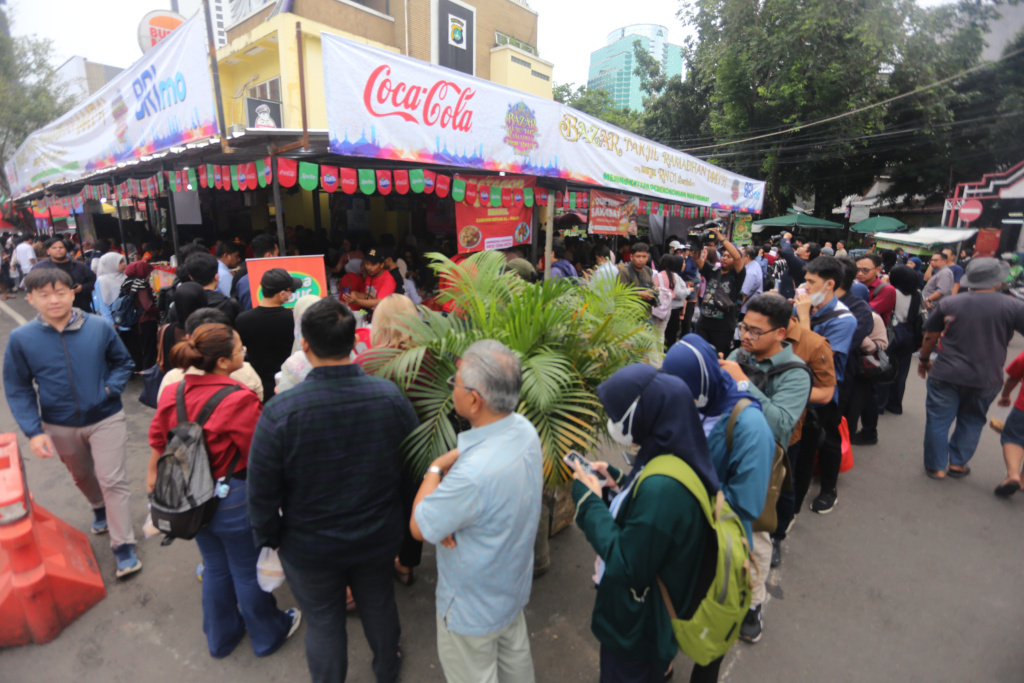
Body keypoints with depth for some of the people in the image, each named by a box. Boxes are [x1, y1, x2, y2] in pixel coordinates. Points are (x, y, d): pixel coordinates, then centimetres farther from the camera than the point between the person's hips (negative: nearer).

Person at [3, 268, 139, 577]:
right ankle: (100, 509, 55)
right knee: (82, 477, 25)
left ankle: (123, 547, 7)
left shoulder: (100, 327, -12)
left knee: (113, 481, -3)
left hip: (106, 419, -2)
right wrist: (33, 431, -11)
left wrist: (111, 388, -16)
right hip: (60, 426, 3)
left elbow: (123, 362, 2)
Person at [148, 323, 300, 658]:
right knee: (248, 572, 16)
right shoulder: (240, 399, -28)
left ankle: (220, 637, 49)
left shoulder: (173, 393, -8)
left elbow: (158, 440, 6)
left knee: (215, 568, 27)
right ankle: (267, 635, 41)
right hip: (234, 500, -6)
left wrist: (153, 474, 21)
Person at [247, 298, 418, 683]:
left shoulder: (280, 412, -28)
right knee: (379, 607, 28)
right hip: (379, 537, 3)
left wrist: (268, 537, 3)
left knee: (323, 623, 23)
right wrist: (402, 520, 12)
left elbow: (262, 489, -16)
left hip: (310, 548, -2)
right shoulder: (391, 396, -20)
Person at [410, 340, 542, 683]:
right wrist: (450, 461, -21)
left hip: (474, 606, -7)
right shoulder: (523, 428, -17)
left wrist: (435, 469, -13)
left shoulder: (474, 475, -42)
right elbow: (476, 449, -1)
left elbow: (419, 527, -25)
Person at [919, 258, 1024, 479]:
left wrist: (924, 360, 17)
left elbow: (930, 337, 4)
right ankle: (958, 463, 24)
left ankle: (936, 466, 15)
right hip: (986, 378, 1)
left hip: (946, 374, -1)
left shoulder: (948, 303, -4)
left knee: (938, 420, 9)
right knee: (972, 421, 19)